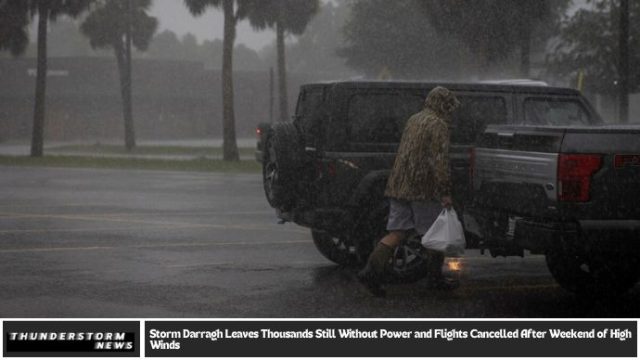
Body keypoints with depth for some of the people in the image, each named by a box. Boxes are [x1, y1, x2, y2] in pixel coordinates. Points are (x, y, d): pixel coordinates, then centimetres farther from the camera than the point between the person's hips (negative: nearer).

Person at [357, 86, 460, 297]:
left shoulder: (413, 120, 18)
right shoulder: (438, 125, -9)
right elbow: (440, 161, -16)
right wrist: (446, 192, -16)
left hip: (399, 185, 7)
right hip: (423, 188, -7)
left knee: (397, 232, 4)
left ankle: (371, 271, -9)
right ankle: (436, 278, 15)